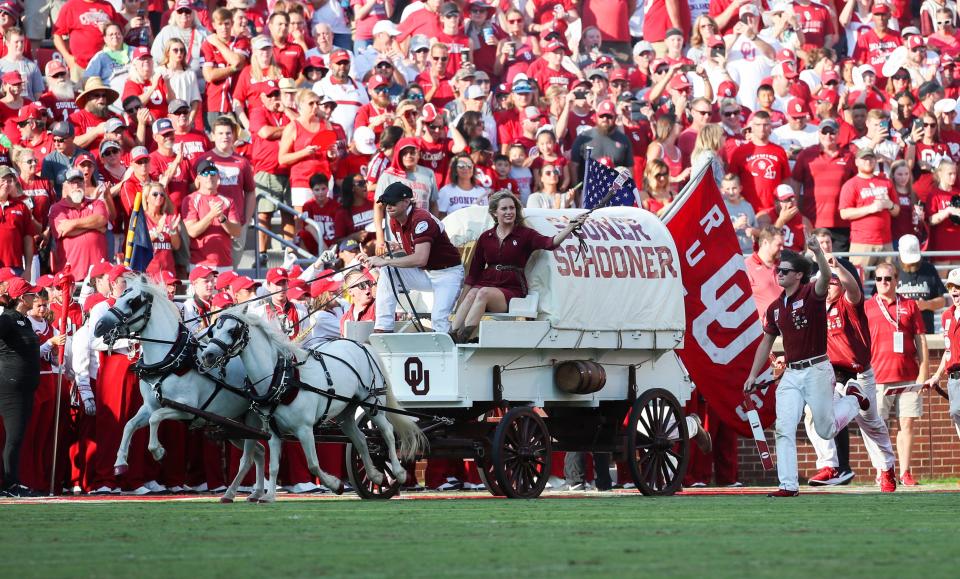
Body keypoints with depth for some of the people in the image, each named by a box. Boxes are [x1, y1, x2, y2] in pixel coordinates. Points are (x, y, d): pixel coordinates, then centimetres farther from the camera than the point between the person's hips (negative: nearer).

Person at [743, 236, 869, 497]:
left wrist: (818, 252, -49)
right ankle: (789, 485, -7)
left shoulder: (811, 294, -8)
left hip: (817, 371, -5)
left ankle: (853, 397, 33)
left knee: (825, 430, 5)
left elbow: (825, 277, -31)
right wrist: (753, 375, 18)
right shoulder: (775, 308, 10)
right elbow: (767, 342, 20)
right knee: (784, 429, -7)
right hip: (791, 375, 5)